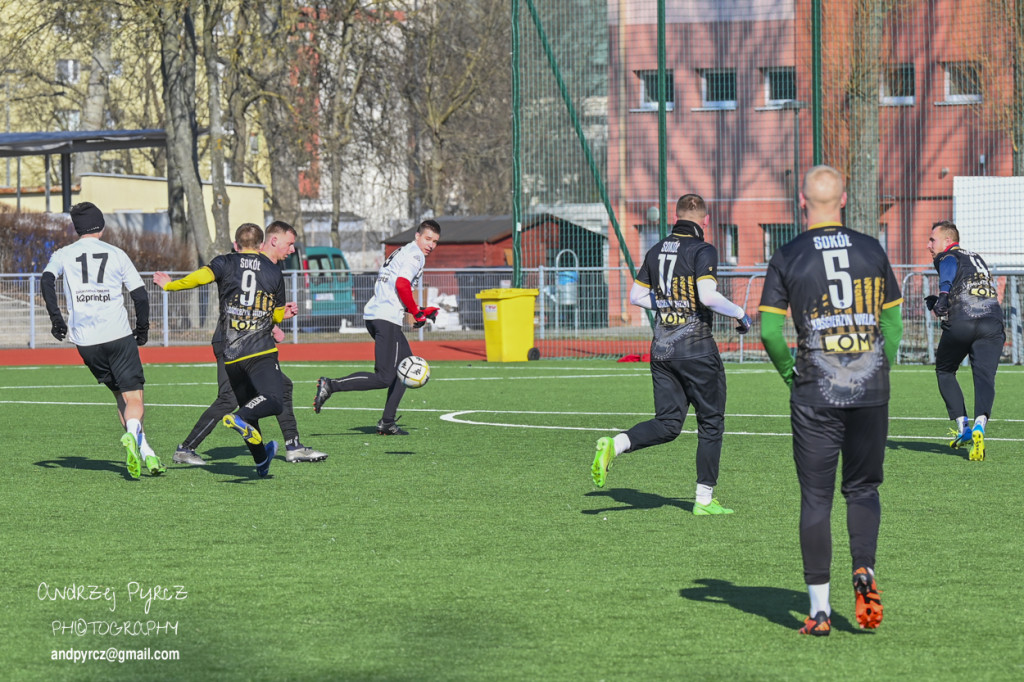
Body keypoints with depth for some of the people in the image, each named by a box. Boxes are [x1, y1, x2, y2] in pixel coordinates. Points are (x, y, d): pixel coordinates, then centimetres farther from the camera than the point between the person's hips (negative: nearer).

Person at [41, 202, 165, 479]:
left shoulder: (63, 254, 10)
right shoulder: (117, 254, 8)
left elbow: (47, 280, -8)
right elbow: (140, 295, 5)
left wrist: (56, 319, -4)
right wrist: (142, 330, 18)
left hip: (85, 341, 2)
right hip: (118, 336, -2)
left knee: (120, 396, 16)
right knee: (134, 399, -2)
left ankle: (144, 451, 6)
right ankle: (132, 433, -34)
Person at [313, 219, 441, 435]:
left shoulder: (403, 253, 26)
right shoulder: (415, 254, -4)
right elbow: (402, 284, -19)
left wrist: (420, 311, 24)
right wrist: (417, 313, -7)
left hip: (373, 314, 10)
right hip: (386, 319, -10)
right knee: (384, 378, -11)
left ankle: (387, 422, 16)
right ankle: (330, 386, -18)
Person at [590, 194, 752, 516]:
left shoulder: (656, 251, 8)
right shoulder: (703, 251, -11)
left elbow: (636, 296, 13)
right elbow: (708, 296, -23)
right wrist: (740, 314, -8)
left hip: (661, 347, 6)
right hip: (697, 349, -6)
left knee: (667, 423, 10)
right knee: (711, 422, 7)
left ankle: (613, 446, -15)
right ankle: (704, 499, 8)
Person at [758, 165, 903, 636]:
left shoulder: (787, 258, -3)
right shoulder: (871, 251, 4)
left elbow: (769, 330, -6)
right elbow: (892, 321, 7)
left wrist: (792, 374, 8)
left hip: (815, 397, -1)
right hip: (871, 393, 2)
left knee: (816, 498, 4)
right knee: (863, 489, 15)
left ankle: (819, 609, 3)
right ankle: (864, 570, -9)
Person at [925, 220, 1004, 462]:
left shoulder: (948, 257, 9)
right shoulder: (976, 258, 30)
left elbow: (948, 276, -12)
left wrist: (942, 299, -20)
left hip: (961, 324, -5)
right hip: (992, 322, 5)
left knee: (945, 371, 18)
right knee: (984, 376, -6)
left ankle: (962, 428, 9)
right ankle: (979, 427, -32)